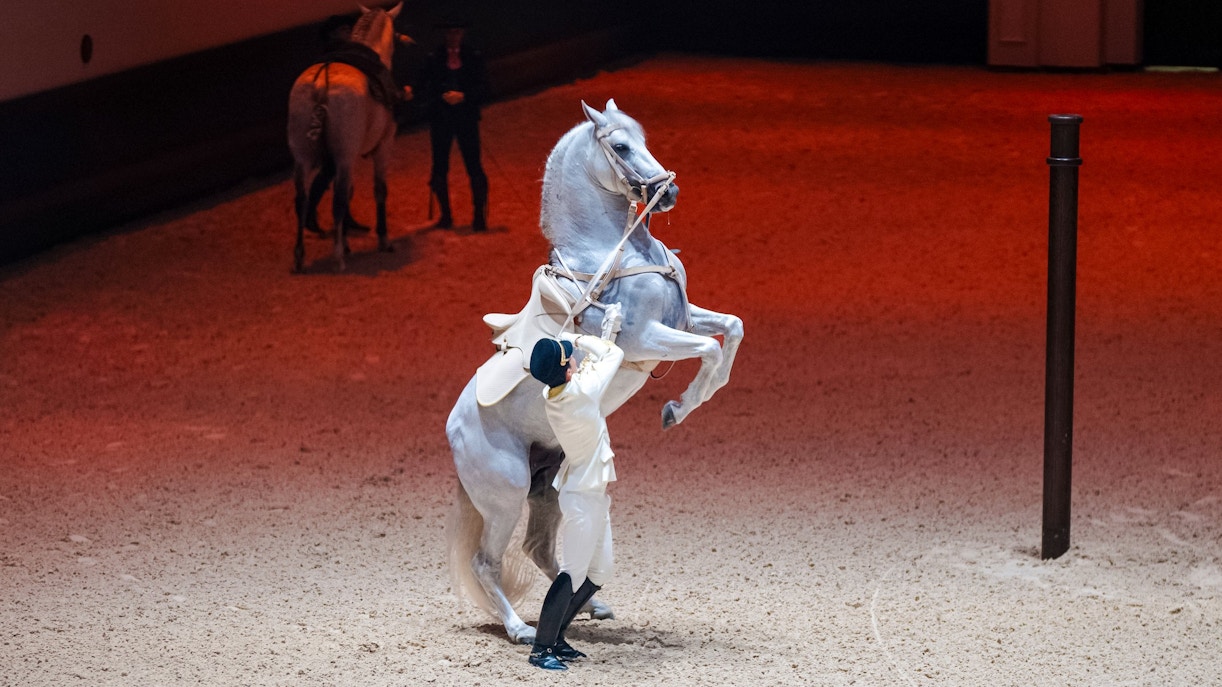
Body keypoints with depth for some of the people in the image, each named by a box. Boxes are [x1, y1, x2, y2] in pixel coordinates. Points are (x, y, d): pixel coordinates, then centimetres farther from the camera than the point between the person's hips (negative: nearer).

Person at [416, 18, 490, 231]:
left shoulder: (474, 57, 4)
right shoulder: (433, 59, 4)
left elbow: (483, 88, 0)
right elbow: (423, 88, 2)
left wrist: (463, 96, -15)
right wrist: (442, 97, -13)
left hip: (467, 117, -1)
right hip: (441, 117, 1)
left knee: (473, 164, -6)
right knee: (440, 166, 3)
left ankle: (480, 214, -1)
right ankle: (445, 215, 14)